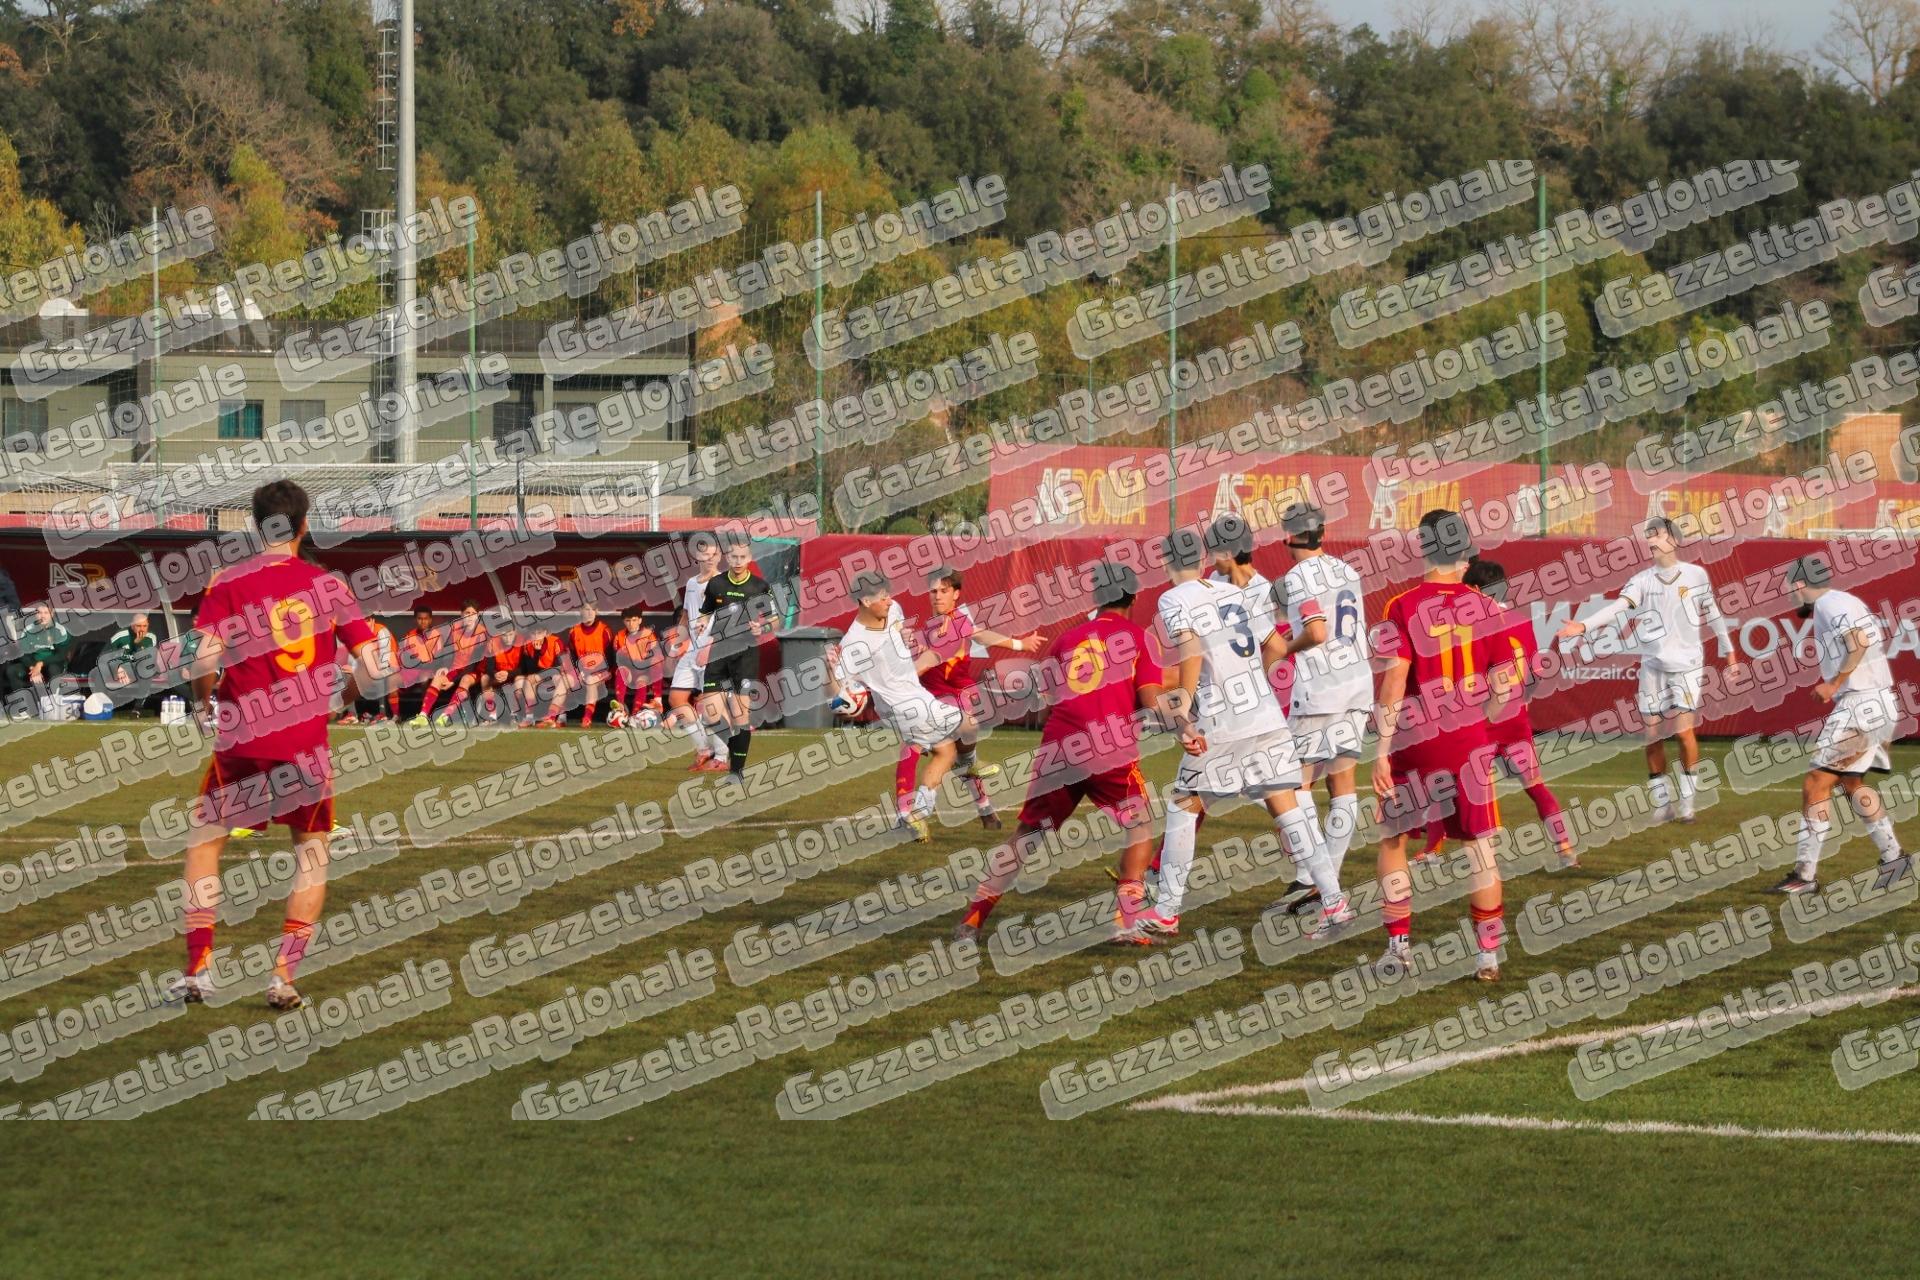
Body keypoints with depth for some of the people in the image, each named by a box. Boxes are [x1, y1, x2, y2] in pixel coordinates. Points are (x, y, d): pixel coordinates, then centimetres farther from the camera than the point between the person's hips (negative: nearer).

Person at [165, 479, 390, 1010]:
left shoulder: (227, 584, -3)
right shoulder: (326, 584, 3)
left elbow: (206, 660, -14)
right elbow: (374, 662, 1)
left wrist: (202, 705, 7)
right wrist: (350, 690, 23)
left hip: (242, 742, -1)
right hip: (305, 742, 1)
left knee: (204, 841, 16)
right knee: (312, 852, 16)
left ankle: (197, 968, 8)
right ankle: (284, 975, 5)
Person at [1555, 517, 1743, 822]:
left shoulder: (1696, 575, -1)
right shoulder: (1642, 581, -1)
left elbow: (1713, 614, 9)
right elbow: (1618, 606, -16)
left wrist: (1730, 652, 13)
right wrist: (1584, 625, -32)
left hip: (1686, 663, -2)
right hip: (1653, 665, 2)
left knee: (1683, 729, -12)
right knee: (1653, 734, 1)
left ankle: (1687, 799, 1)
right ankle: (1662, 802, 13)